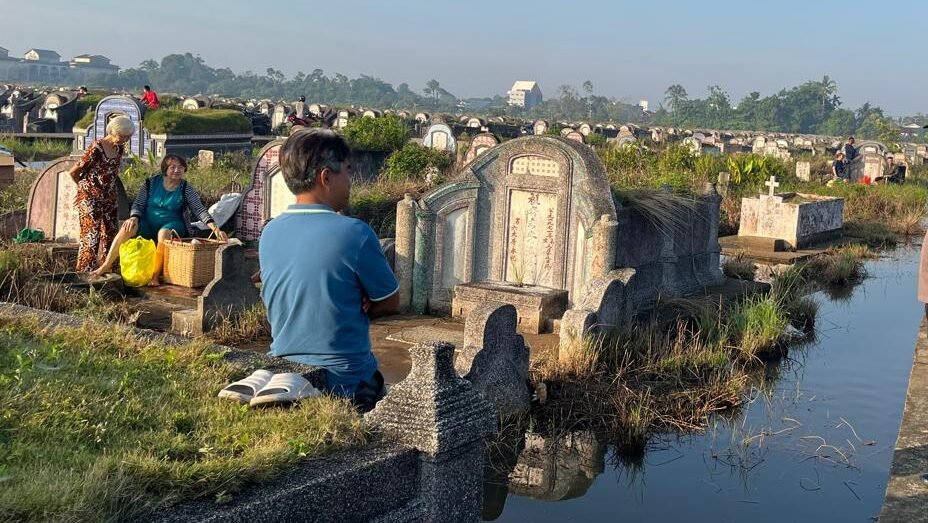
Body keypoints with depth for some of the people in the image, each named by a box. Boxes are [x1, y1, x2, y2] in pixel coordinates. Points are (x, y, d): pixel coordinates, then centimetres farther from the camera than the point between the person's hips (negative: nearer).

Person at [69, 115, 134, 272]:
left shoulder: (120, 148, 4)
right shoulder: (96, 148, -17)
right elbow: (73, 172, -10)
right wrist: (85, 187, 6)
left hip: (110, 198, 7)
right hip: (91, 199, -7)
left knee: (110, 236, 9)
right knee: (91, 238, -7)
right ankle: (85, 273, -2)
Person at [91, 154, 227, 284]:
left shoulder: (186, 189, -2)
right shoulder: (151, 183, 3)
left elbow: (200, 210, -10)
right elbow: (138, 204, 4)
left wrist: (215, 228, -24)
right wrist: (134, 218, -17)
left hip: (171, 224, -2)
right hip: (147, 223, 2)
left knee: (163, 233, -37)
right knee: (127, 228, -27)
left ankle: (155, 275, -31)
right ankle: (107, 265, -18)